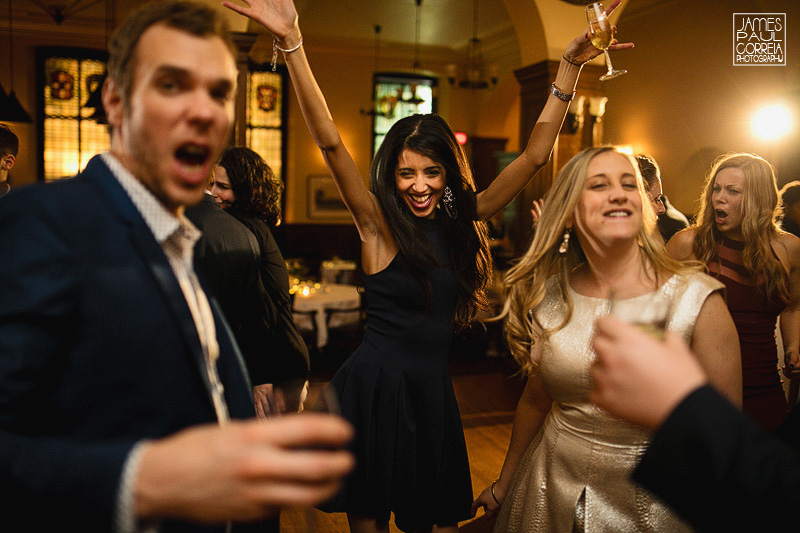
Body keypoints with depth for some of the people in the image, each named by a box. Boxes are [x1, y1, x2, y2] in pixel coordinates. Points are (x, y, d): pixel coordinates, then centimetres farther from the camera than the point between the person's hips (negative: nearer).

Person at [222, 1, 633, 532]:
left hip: (434, 387, 4)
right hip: (376, 384, -3)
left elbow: (534, 156, 2)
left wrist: (571, 67, -2)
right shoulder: (379, 224, -7)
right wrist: (292, 43, -26)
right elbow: (331, 142, -18)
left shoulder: (462, 221, 4)